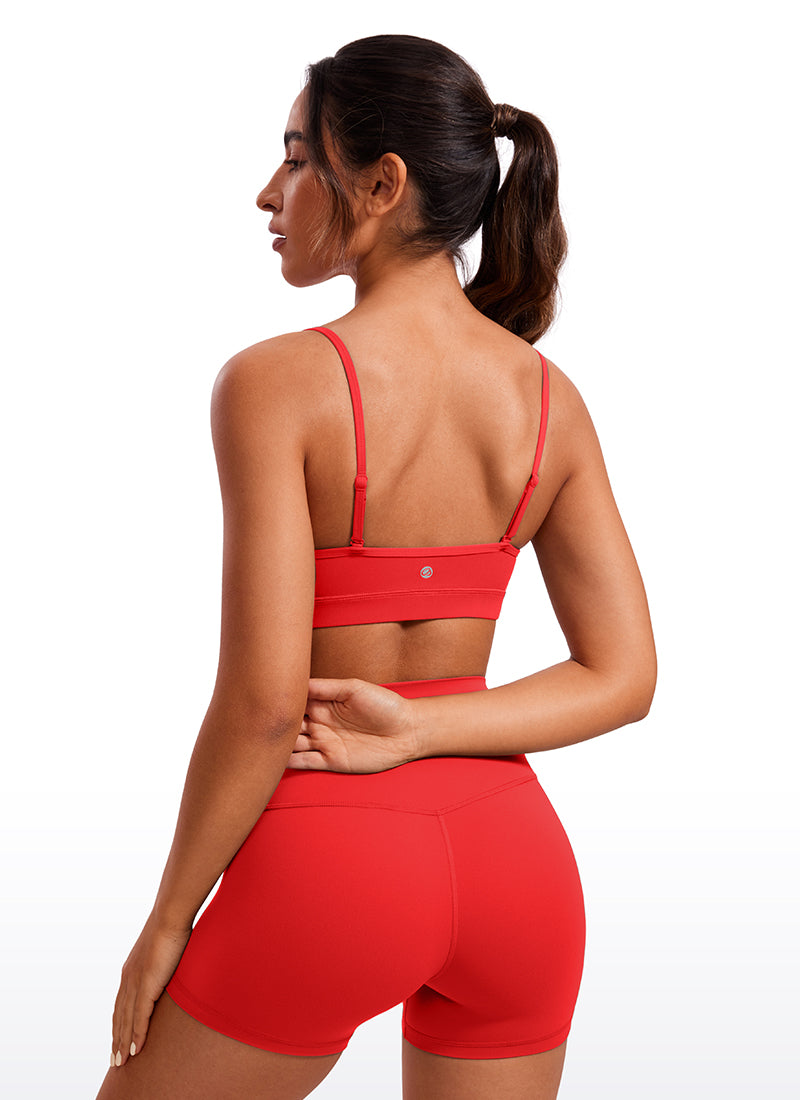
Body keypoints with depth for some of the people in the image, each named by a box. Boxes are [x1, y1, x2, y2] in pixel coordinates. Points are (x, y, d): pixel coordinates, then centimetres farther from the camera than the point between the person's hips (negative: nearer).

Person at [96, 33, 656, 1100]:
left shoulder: (274, 383, -16)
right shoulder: (550, 399, 1)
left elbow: (263, 702, -19)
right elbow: (624, 677, -1)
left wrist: (168, 919, -6)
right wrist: (411, 732, -7)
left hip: (327, 865, -4)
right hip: (511, 856, 5)